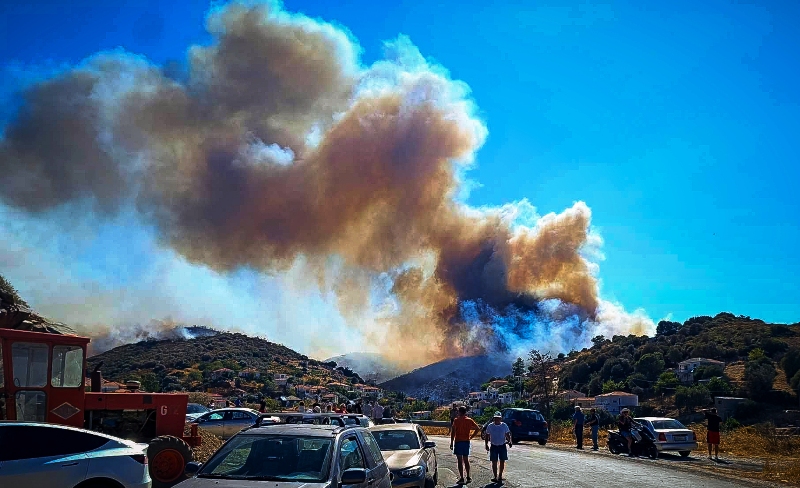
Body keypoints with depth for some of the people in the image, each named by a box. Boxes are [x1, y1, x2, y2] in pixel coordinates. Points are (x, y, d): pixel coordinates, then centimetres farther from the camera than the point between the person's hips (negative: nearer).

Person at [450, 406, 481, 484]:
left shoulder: (456, 420, -8)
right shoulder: (469, 420, 4)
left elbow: (453, 432, -9)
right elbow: (478, 428, 4)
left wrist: (451, 443, -3)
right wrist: (471, 437, 7)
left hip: (458, 442, -4)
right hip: (466, 442, 4)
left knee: (460, 460, -1)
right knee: (466, 460, 16)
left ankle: (461, 478, -3)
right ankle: (468, 477, 19)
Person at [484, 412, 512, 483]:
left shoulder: (504, 426, -1)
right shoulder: (490, 426, -2)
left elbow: (508, 434, 5)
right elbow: (487, 436, 5)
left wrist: (509, 441, -13)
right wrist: (486, 444, -5)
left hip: (502, 446, 1)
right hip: (494, 446, -1)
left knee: (502, 461, 5)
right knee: (494, 462, 0)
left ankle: (500, 475, 21)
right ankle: (495, 477, 9)